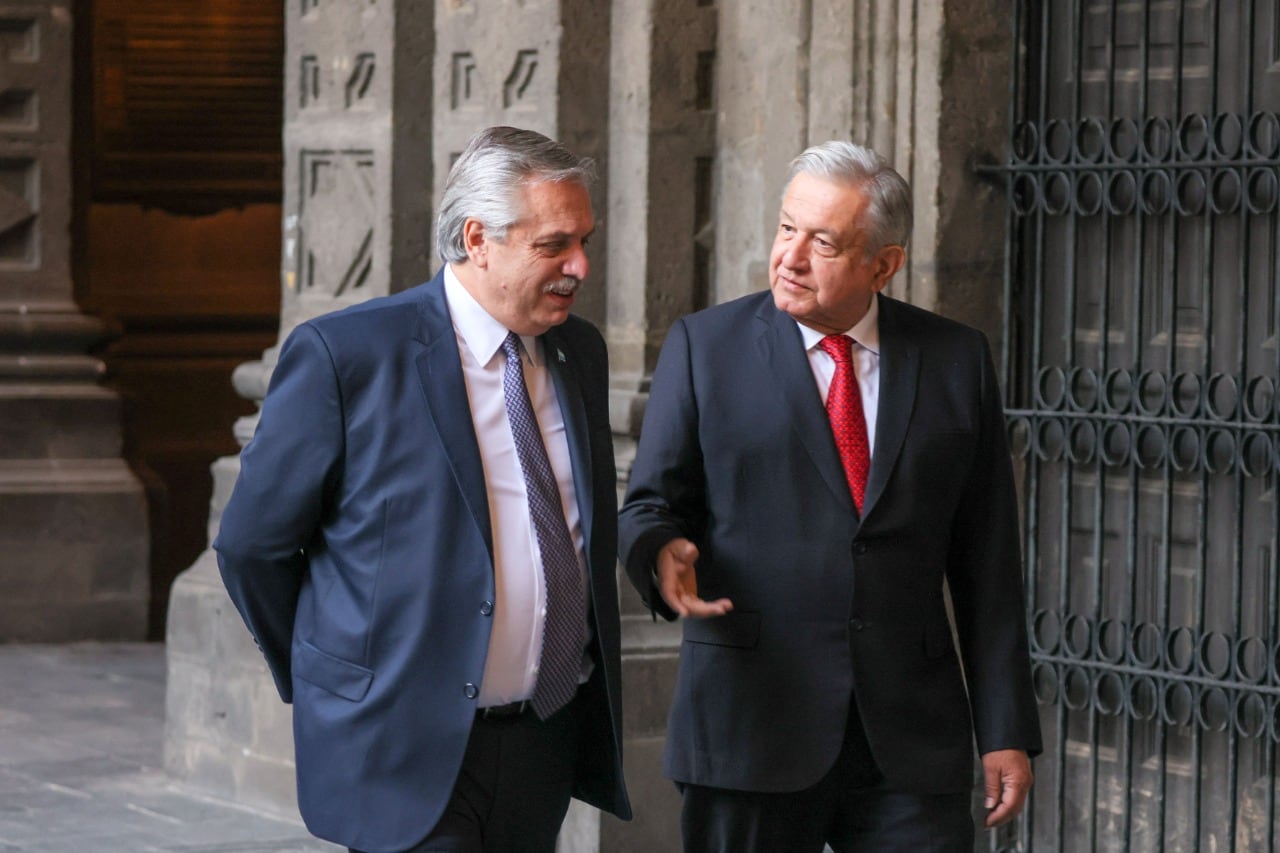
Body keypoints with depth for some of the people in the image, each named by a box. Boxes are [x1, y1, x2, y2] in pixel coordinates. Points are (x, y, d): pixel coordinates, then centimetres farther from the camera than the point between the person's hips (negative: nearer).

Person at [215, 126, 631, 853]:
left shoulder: (581, 351, 10)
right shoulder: (343, 355, -10)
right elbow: (253, 546, -3)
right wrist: (324, 681, 6)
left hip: (551, 741, 6)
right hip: (409, 757, -6)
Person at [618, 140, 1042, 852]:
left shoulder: (956, 360, 8)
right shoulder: (705, 346, 4)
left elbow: (986, 560, 7)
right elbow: (649, 507, 6)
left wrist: (1007, 731, 3)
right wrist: (663, 553, -20)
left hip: (911, 738, 1)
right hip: (751, 730, -1)